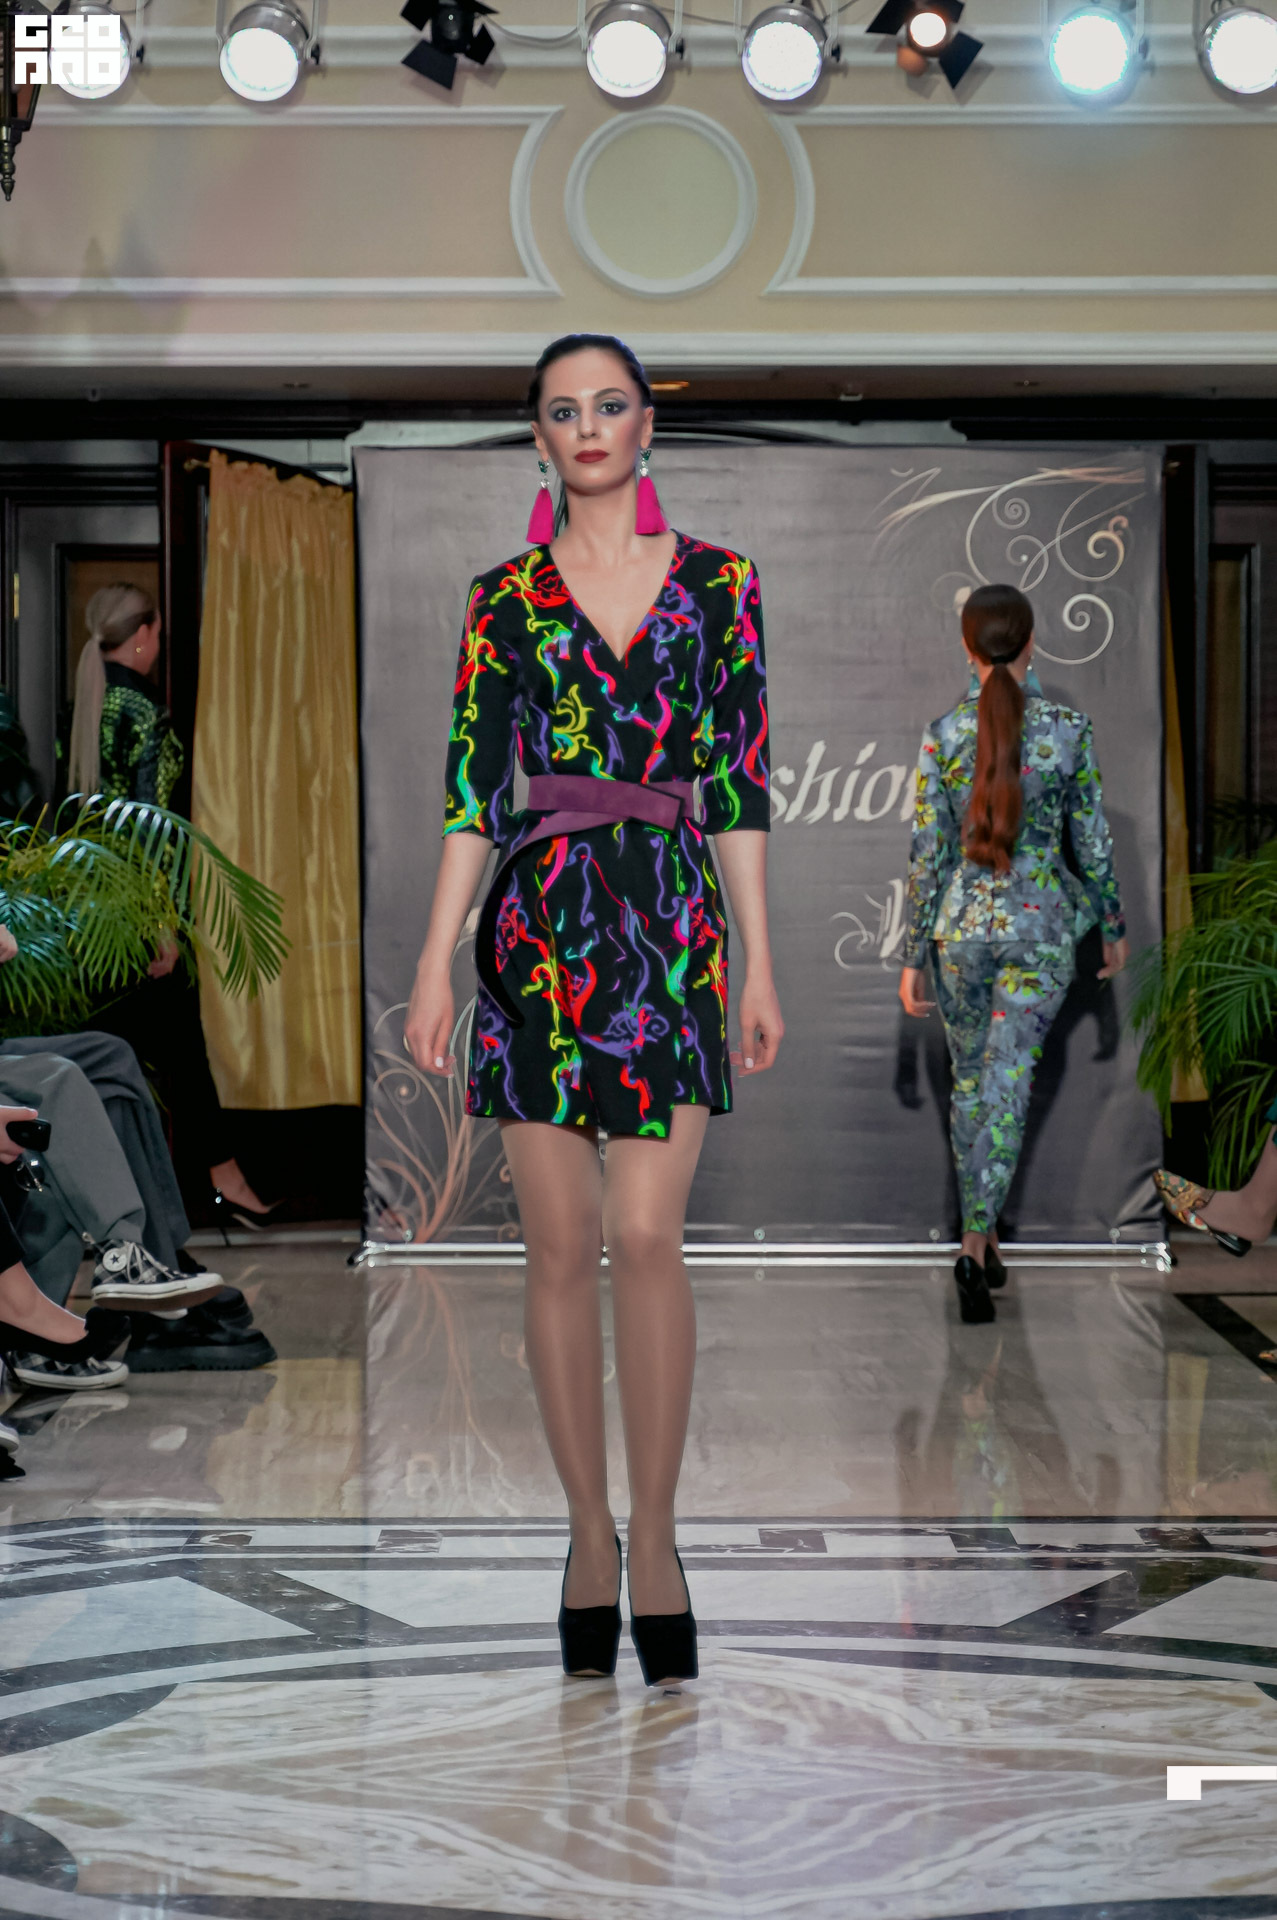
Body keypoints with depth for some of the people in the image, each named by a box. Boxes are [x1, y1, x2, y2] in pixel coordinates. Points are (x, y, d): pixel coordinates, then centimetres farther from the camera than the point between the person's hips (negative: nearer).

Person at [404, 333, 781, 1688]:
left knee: (647, 1235, -10)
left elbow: (739, 782, 7)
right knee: (561, 1246, 2)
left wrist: (759, 962, 3)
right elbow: (472, 788, 5)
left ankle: (655, 1533, 2)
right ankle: (589, 1528, 14)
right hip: (540, 918, 1)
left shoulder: (718, 584, 8)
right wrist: (435, 962, -2)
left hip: (671, 916, -1)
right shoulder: (504, 597, 8)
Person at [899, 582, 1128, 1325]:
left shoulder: (943, 734, -9)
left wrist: (913, 958, 1)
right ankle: (975, 1244, -13)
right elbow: (1093, 843, -2)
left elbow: (927, 855, -6)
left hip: (961, 924, 1)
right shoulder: (1069, 728, -9)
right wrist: (1114, 927, 13)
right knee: (1008, 1089, 0)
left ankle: (982, 1234, 27)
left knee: (970, 1080, 18)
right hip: (1040, 927, -1)